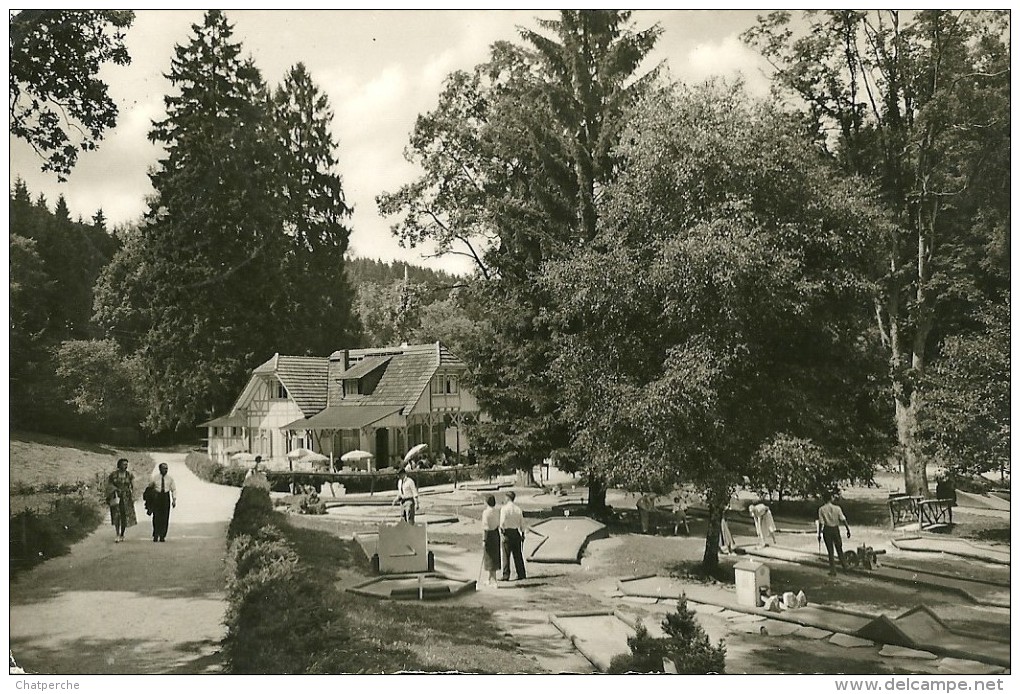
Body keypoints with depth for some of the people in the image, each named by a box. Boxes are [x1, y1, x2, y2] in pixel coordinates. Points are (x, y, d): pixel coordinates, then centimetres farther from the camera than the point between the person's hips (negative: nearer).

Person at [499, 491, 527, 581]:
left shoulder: (504, 508, -9)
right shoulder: (518, 509, 6)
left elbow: (502, 522, -15)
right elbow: (522, 523, 10)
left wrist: (501, 530, -5)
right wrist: (522, 533, 18)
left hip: (507, 532, -5)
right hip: (516, 532, 5)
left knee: (506, 555, 1)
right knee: (518, 554, 11)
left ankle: (506, 575, 0)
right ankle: (521, 574, 15)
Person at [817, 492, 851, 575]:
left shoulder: (821, 509, -8)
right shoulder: (837, 508, -8)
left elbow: (821, 522, -8)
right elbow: (843, 520, -10)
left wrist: (819, 533, -2)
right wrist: (848, 529, -3)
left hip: (827, 530, 0)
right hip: (835, 529, 0)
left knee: (830, 551, 6)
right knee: (839, 549, 17)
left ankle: (832, 570, 7)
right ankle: (844, 567, 21)